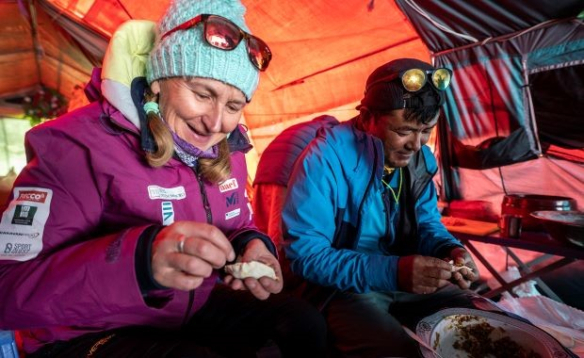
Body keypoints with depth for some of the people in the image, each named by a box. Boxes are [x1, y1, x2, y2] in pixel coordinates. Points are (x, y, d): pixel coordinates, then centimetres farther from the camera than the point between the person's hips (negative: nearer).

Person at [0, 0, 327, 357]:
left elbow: (239, 224, 8)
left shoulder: (227, 152, -2)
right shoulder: (79, 145, -21)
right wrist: (139, 259, -44)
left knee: (306, 323, -3)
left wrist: (252, 245, -17)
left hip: (195, 311, 6)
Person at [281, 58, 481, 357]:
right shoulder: (326, 158, -24)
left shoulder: (420, 158, -2)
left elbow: (427, 222, 10)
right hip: (344, 287, -6)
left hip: (409, 280, 7)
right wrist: (392, 272, -32)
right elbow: (304, 253, -24)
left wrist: (450, 250, -15)